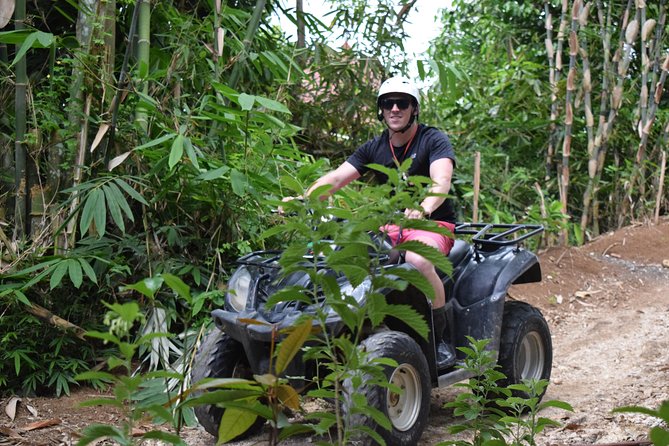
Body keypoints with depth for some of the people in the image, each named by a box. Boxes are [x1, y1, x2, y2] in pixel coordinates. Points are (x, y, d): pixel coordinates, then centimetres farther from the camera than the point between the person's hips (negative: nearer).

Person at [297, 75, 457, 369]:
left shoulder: (434, 140, -4)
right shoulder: (374, 149, 10)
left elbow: (441, 182, -23)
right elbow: (336, 178, -1)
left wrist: (424, 207, -47)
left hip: (434, 224, -5)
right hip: (391, 224, 5)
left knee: (418, 259, -39)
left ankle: (440, 340, -19)